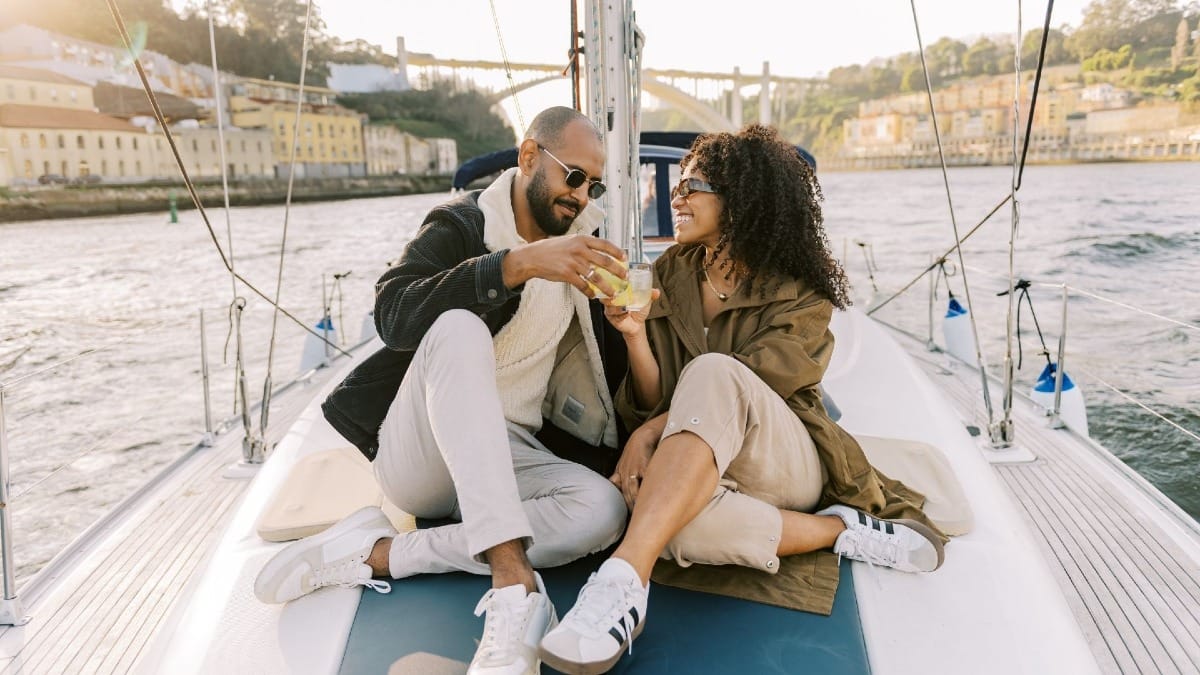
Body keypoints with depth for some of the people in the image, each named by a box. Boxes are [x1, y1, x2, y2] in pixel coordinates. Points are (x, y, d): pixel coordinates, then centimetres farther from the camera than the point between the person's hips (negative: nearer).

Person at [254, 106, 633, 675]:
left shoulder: (579, 244, 11)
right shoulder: (461, 225, -4)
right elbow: (393, 314, -24)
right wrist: (520, 263, -34)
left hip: (503, 460, 4)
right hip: (416, 453, -4)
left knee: (603, 510, -25)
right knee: (458, 328, -33)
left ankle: (378, 553, -20)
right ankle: (515, 582, -41)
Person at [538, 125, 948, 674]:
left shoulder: (800, 296, 1)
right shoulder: (669, 274, 10)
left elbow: (730, 388, -14)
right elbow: (654, 401, 4)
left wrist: (650, 433, -23)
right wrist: (635, 335, -15)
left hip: (786, 462, -2)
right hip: (697, 471, 3)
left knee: (712, 372, -36)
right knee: (680, 522, -39)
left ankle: (626, 578, -43)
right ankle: (837, 529, -16)